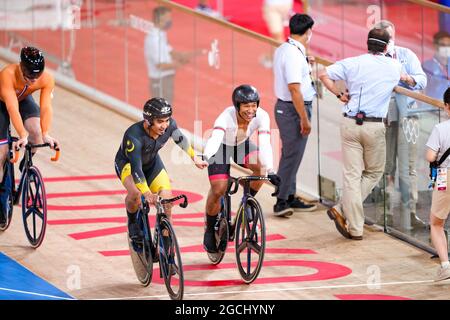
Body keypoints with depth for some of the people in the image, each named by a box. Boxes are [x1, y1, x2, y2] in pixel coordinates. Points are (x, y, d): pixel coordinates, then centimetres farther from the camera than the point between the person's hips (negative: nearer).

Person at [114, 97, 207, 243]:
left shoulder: (170, 125, -26)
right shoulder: (133, 136, -41)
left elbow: (180, 139, -2)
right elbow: (136, 167, -46)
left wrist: (194, 158, 13)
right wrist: (147, 194, -58)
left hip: (152, 162, 5)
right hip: (127, 163, -5)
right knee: (136, 193, -34)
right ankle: (132, 222, -3)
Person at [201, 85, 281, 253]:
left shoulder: (261, 117, -29)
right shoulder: (227, 117, -36)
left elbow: (264, 144, -37)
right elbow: (215, 138, -51)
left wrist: (270, 171, -50)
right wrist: (205, 156, -72)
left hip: (242, 146, 3)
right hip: (222, 148, -3)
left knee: (261, 166, -28)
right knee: (218, 190, -14)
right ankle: (209, 229, 11)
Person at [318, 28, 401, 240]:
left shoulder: (352, 63, 1)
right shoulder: (394, 67, 4)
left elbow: (324, 75, -6)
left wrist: (339, 94, 6)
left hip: (350, 123, 1)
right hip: (375, 127, -1)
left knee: (352, 175, 3)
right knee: (374, 172, 16)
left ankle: (355, 228, 0)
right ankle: (342, 210, 2)